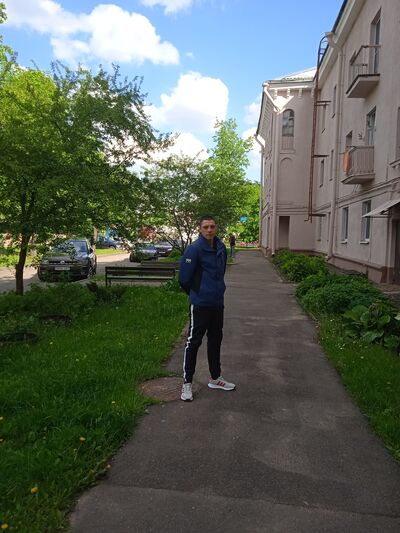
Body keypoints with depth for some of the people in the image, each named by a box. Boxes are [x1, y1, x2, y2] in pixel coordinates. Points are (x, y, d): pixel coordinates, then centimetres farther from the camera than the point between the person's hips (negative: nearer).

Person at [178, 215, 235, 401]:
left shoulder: (221, 247, 6)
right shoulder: (194, 249, -15)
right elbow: (184, 278, -11)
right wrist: (196, 294, 3)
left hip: (218, 303, 7)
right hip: (200, 304, -7)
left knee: (215, 340, 17)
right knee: (193, 342, 0)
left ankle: (215, 378, 32)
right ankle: (187, 383, 12)